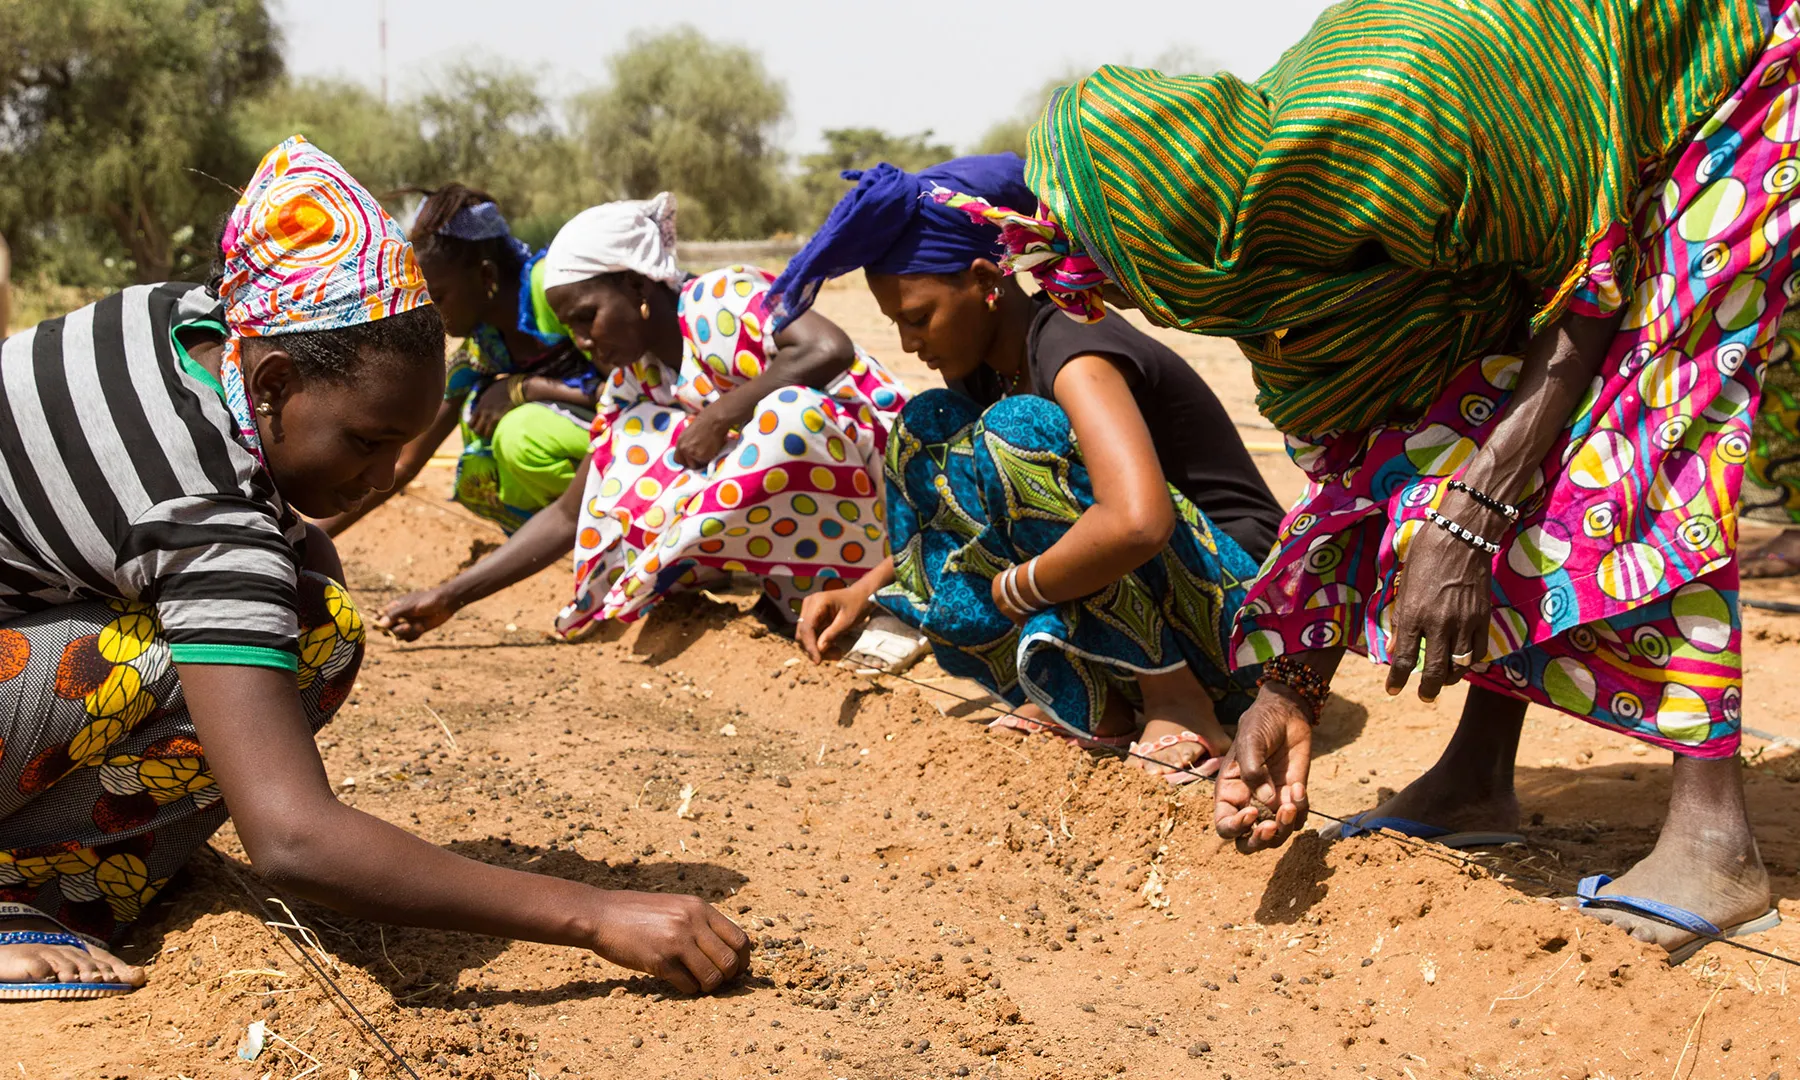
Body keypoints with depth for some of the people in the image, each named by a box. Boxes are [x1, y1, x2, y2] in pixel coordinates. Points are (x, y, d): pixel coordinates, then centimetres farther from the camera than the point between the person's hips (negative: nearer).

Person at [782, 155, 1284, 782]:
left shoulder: (1071, 353, -21)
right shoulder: (984, 370, 5)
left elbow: (1137, 523, -39)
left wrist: (1011, 590, -25)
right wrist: (865, 591, 2)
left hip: (1234, 608, -9)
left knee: (1016, 429, -27)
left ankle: (1176, 700, -18)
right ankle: (1086, 701, -4)